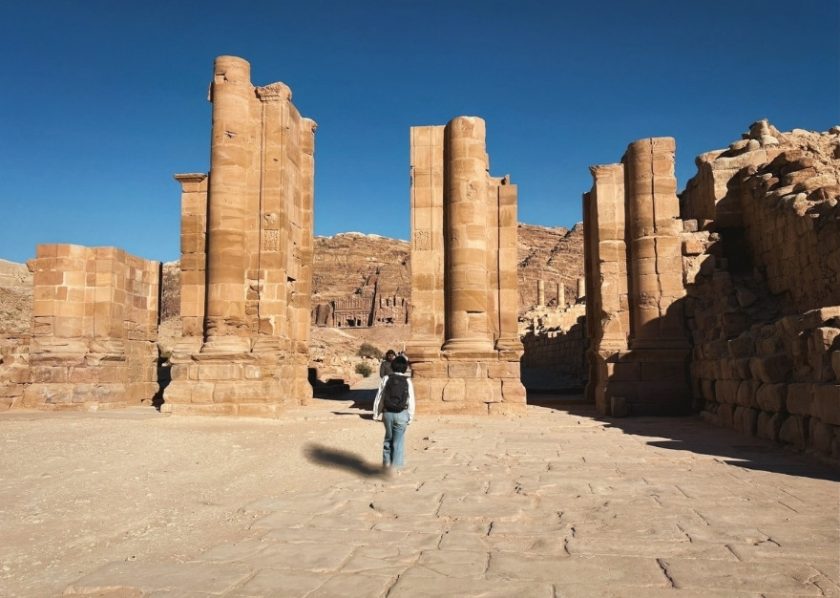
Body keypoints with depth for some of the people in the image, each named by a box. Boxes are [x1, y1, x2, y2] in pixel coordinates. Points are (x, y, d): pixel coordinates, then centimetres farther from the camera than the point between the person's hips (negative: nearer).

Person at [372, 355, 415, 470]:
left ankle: (386, 462, 29)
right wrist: (410, 417, 2)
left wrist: (376, 414, 7)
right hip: (402, 414, -2)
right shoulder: (407, 381, -5)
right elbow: (411, 401, -6)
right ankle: (395, 466, 8)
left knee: (388, 438, 20)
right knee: (398, 441, 7)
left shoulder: (386, 379, -3)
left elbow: (379, 398, -1)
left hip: (388, 413, 2)